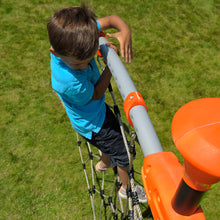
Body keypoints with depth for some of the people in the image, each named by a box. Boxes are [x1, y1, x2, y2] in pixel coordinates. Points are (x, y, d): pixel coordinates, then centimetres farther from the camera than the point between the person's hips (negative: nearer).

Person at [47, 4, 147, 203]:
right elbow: (96, 94, -23)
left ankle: (105, 162, 66)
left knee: (114, 134, 35)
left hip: (98, 110, 7)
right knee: (124, 155, 12)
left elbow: (111, 19, -14)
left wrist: (125, 30, -35)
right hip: (92, 124, -7)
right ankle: (127, 188, 43)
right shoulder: (67, 81, -42)